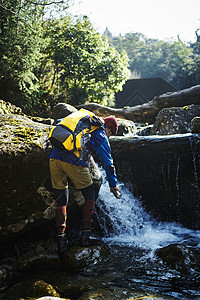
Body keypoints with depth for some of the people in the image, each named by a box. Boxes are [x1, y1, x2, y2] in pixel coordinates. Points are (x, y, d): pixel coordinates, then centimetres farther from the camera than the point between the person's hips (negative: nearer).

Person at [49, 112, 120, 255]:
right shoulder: (101, 136, 9)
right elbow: (107, 161, 12)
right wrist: (113, 184, 23)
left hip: (54, 158, 6)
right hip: (74, 162, -6)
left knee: (61, 201, 15)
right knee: (90, 196, 15)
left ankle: (61, 238, 8)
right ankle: (86, 235, 15)